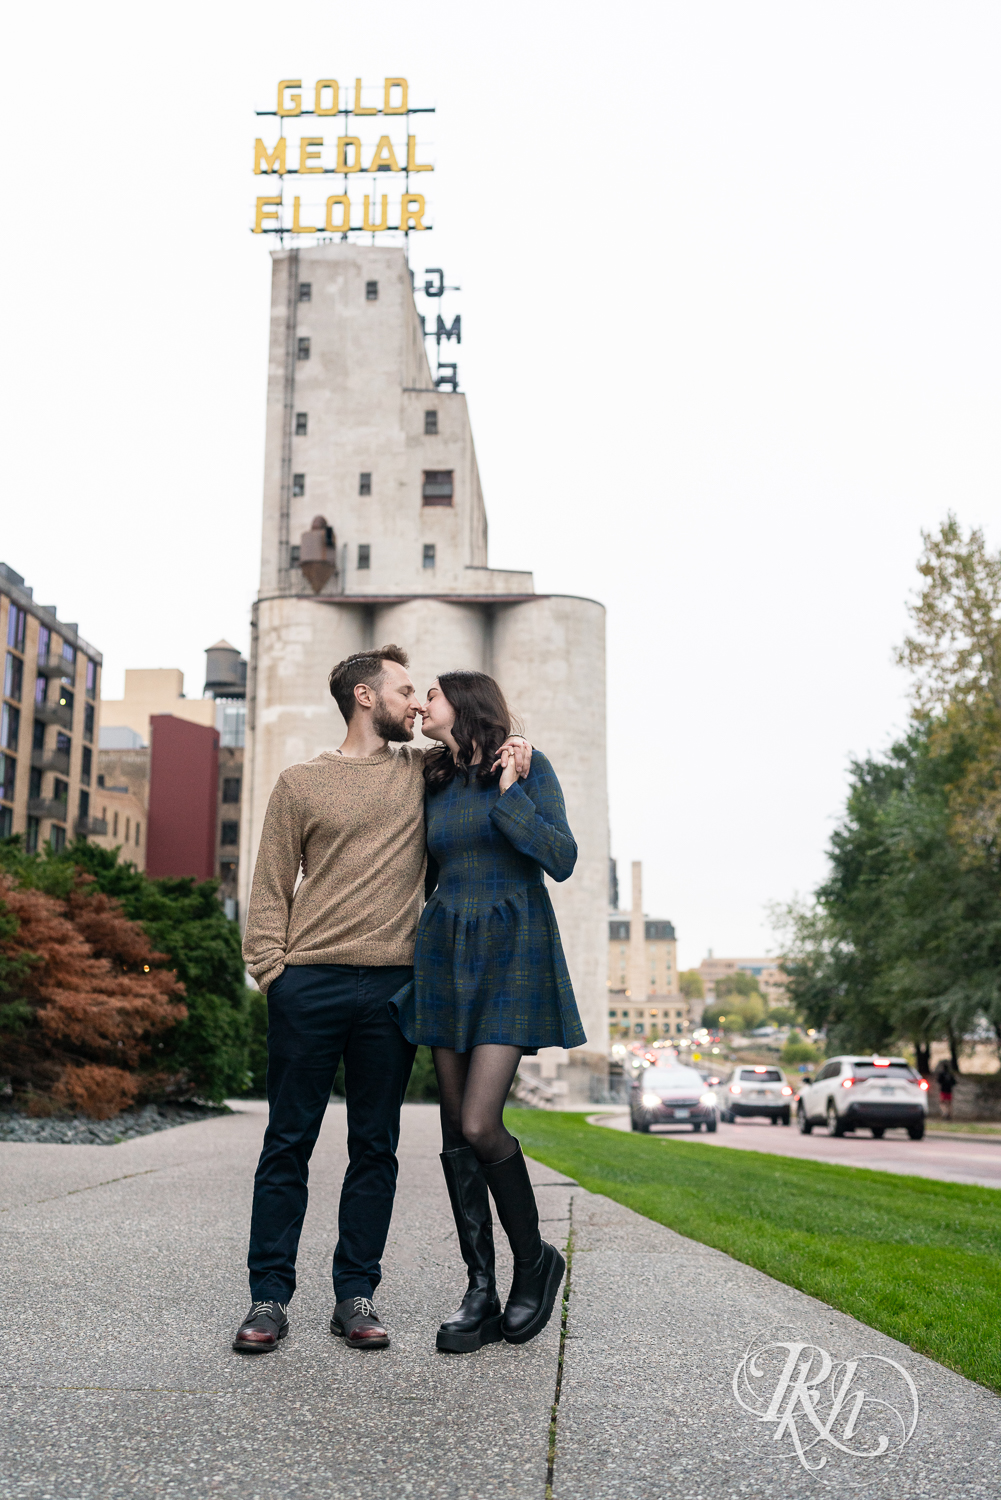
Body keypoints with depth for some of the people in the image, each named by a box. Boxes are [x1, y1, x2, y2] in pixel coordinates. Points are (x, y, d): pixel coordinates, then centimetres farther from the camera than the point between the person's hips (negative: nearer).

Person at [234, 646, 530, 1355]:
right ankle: (270, 1296, 9)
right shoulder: (300, 783, 8)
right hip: (310, 982, -2)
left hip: (393, 983, 2)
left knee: (376, 1146, 6)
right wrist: (270, 964, -5)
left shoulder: (424, 769, 14)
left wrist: (513, 744, 6)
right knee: (289, 1142, 1)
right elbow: (271, 886, 7)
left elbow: (481, 726, 29)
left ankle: (357, 1296, 14)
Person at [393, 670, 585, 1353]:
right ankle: (481, 1292, 12)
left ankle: (536, 1260, 9)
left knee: (480, 1124, -15)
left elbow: (562, 860, -10)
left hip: (512, 952, -5)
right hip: (446, 955, 6)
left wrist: (508, 789, -12)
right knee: (457, 1132, 2)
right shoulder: (435, 783, 15)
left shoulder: (528, 766, 0)